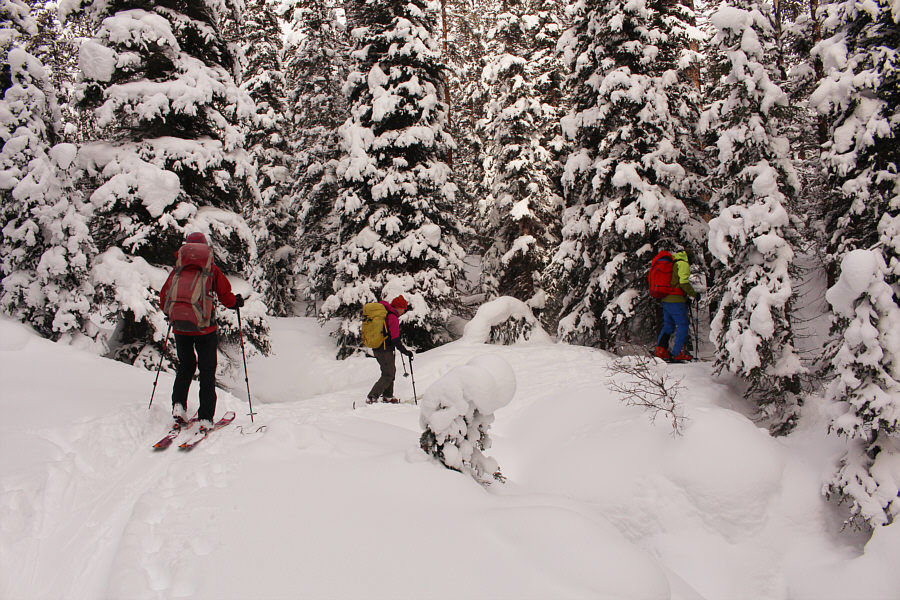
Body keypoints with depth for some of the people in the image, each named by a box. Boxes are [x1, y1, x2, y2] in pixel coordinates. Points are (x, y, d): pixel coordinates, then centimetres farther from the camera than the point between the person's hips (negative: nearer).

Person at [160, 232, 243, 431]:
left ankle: (179, 404, 6)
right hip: (204, 328, -2)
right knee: (207, 371, 6)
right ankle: (205, 418, 1)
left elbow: (163, 299, 10)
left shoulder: (178, 269, 5)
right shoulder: (211, 269, -1)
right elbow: (226, 297, -1)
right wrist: (237, 301, 20)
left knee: (185, 366, 22)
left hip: (180, 328, 2)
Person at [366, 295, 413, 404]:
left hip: (376, 348, 10)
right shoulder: (393, 318, -18)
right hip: (385, 349, -10)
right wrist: (405, 351, -18)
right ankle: (372, 397, -9)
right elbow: (395, 339, -22)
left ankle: (387, 396, 29)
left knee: (391, 371, 22)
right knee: (388, 375, -3)